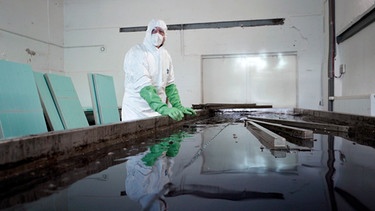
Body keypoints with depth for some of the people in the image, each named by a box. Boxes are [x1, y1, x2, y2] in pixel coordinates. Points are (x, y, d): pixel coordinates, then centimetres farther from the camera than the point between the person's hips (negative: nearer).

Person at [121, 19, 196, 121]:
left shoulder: (165, 55, 9)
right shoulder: (136, 53, -13)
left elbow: (169, 84, 11)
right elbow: (143, 86, -26)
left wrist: (178, 107, -1)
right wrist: (162, 108, -37)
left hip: (158, 113, 6)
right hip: (137, 113, -6)